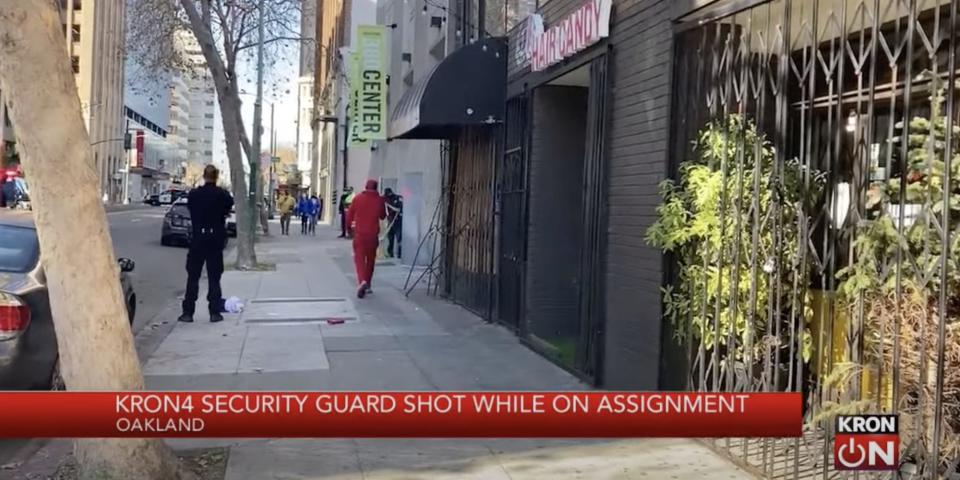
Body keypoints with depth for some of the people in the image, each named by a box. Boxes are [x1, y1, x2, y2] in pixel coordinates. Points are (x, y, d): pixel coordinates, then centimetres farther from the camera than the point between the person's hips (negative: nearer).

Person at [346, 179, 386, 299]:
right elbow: (382, 216, 12)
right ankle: (367, 285, 21)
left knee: (359, 258, -2)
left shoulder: (357, 198, -4)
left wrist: (349, 228, 19)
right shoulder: (379, 200, -2)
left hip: (359, 234, -1)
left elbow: (349, 215, 3)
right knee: (370, 260, 15)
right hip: (373, 235, 1)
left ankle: (362, 281, -26)